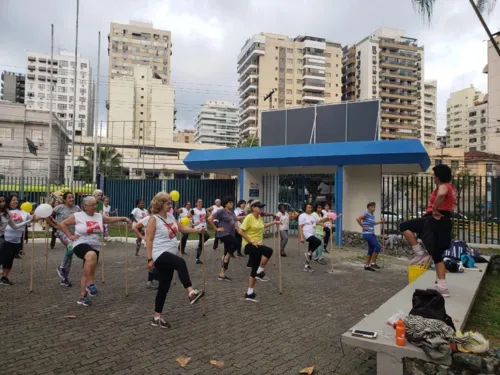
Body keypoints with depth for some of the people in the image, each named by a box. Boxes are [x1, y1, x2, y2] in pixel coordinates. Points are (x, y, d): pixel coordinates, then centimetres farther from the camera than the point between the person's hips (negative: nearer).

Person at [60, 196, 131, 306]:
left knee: (88, 272, 11)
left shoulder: (99, 216, 7)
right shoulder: (77, 216, -6)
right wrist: (70, 236, -4)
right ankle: (90, 284, -26)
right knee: (91, 255, -39)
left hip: (95, 247, 6)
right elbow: (62, 224, 3)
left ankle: (83, 297, 23)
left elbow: (110, 219, 23)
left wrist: (123, 218, 17)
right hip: (81, 245, -6)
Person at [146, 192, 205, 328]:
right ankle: (191, 292, -38)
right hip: (160, 255, -8)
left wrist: (197, 230, 6)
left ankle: (157, 317, 22)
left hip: (169, 255, 8)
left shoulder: (170, 216, 11)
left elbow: (181, 228, 18)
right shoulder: (153, 219, -11)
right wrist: (150, 259, -17)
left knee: (164, 286, 11)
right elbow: (149, 240, -13)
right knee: (181, 262, -35)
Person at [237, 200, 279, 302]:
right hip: (249, 245, -8)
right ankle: (260, 272, -13)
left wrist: (274, 223, 27)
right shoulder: (249, 217, -16)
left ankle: (250, 293, 18)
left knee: (255, 269, 9)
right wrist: (251, 241, -22)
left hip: (257, 245, 8)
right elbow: (240, 231, -21)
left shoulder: (260, 217, 9)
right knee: (269, 250, -30)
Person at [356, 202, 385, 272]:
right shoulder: (366, 214, -12)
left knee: (371, 250, 11)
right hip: (367, 234, -9)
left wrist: (380, 222, 24)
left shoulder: (373, 216, 13)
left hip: (372, 234, 9)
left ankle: (366, 266, 19)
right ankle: (373, 263, -2)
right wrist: (363, 227, -18)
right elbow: (358, 219, -24)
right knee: (378, 247, -12)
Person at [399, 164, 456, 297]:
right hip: (445, 223, 10)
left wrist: (434, 209, -23)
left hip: (435, 221, -10)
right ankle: (443, 288, 12)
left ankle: (420, 253, -8)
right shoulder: (451, 188, 24)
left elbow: (441, 194, -34)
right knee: (437, 255, 13)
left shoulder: (442, 186, -9)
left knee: (404, 226, -5)